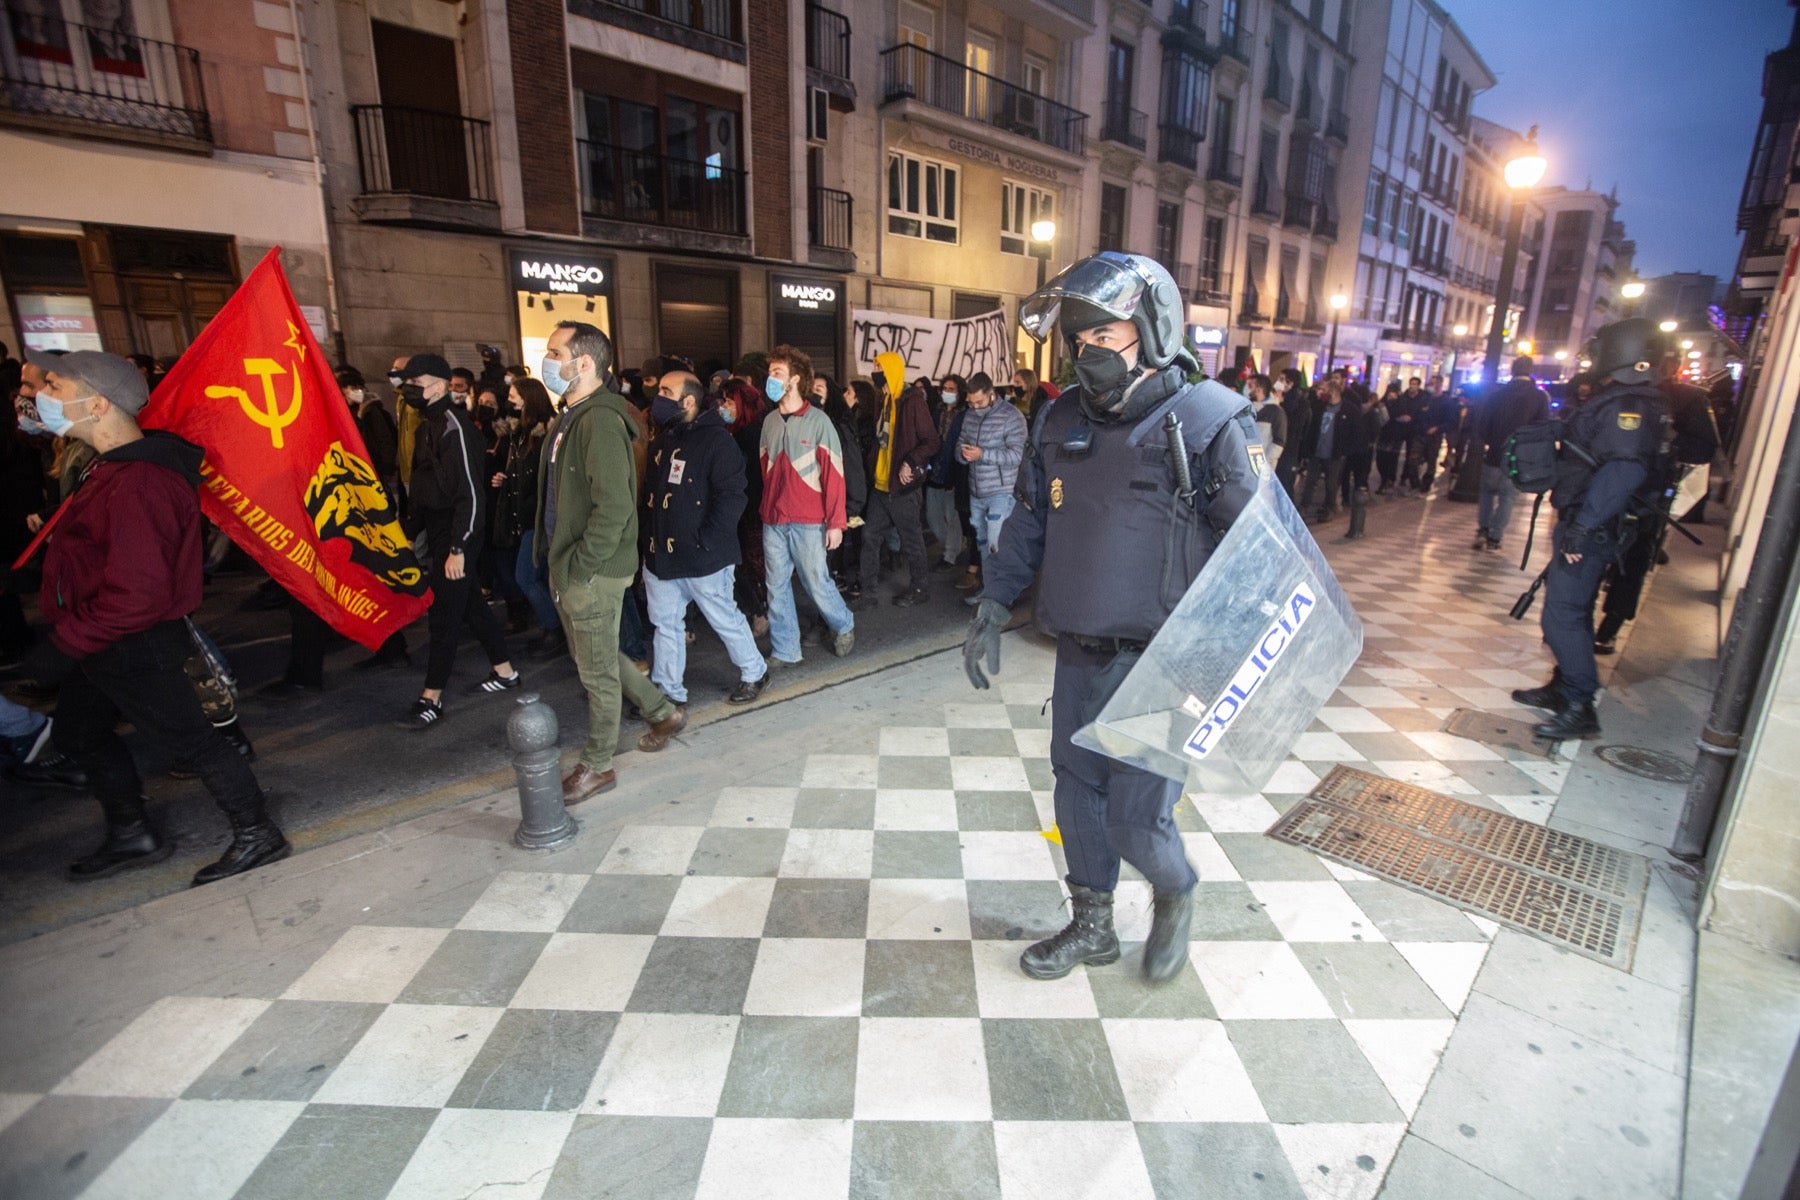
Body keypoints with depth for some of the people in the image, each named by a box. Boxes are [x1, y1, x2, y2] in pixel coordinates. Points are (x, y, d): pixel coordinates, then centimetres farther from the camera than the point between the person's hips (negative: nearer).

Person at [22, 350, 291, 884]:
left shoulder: (135, 485, -29)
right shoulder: (116, 466, 5)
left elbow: (137, 596, -30)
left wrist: (63, 647, -20)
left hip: (134, 649, -10)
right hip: (106, 641, 10)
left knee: (190, 741, 2)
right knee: (79, 733, 25)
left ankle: (257, 836, 17)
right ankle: (132, 835, 40)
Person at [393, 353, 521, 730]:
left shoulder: (454, 426, -17)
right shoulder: (430, 425, 12)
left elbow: (470, 493, -21)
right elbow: (424, 487, 18)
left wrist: (457, 548, -23)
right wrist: (409, 530, 18)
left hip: (456, 535, -10)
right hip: (437, 531, 10)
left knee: (443, 613, -2)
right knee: (469, 603, 15)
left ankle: (431, 699, 8)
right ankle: (505, 671, 27)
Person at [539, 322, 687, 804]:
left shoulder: (599, 420, -20)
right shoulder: (572, 416, 12)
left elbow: (614, 506, -27)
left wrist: (579, 566, -20)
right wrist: (557, 560, 14)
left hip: (593, 573, -10)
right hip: (567, 569, 10)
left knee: (597, 672, 6)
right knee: (593, 658, 22)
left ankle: (597, 767, 24)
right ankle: (663, 712, 38)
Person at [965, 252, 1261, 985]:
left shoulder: (1209, 425, -11)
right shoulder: (1061, 422, 5)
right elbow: (1028, 522, 13)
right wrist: (994, 606, 7)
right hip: (1078, 653, 6)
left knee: (1136, 817, -2)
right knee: (1078, 794, 15)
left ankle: (1175, 897, 35)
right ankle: (1092, 926, 39)